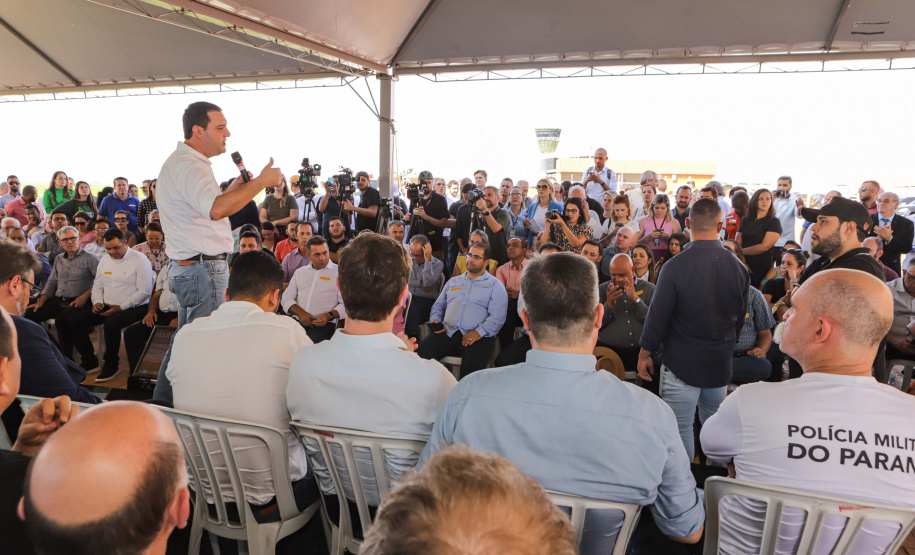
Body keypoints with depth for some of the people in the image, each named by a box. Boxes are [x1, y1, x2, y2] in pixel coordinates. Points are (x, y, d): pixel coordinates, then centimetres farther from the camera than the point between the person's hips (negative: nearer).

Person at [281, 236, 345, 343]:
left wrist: (330, 315, -17)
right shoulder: (299, 272, 24)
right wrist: (300, 313, -3)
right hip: (296, 321, 3)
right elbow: (287, 297, 17)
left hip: (323, 324, -3)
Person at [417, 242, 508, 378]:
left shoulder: (495, 285, 10)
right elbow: (438, 305, 28)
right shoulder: (453, 281, 27)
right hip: (447, 333, 4)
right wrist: (435, 320, 6)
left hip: (478, 336, -4)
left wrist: (479, 332, -17)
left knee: (471, 368, -34)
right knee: (420, 355, -21)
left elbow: (497, 317, -2)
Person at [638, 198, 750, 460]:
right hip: (720, 363, 6)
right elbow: (740, 318, 10)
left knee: (680, 427, 3)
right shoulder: (739, 268, -1)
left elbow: (658, 316, -12)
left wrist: (644, 354, 1)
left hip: (682, 363, -5)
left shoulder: (676, 266, -18)